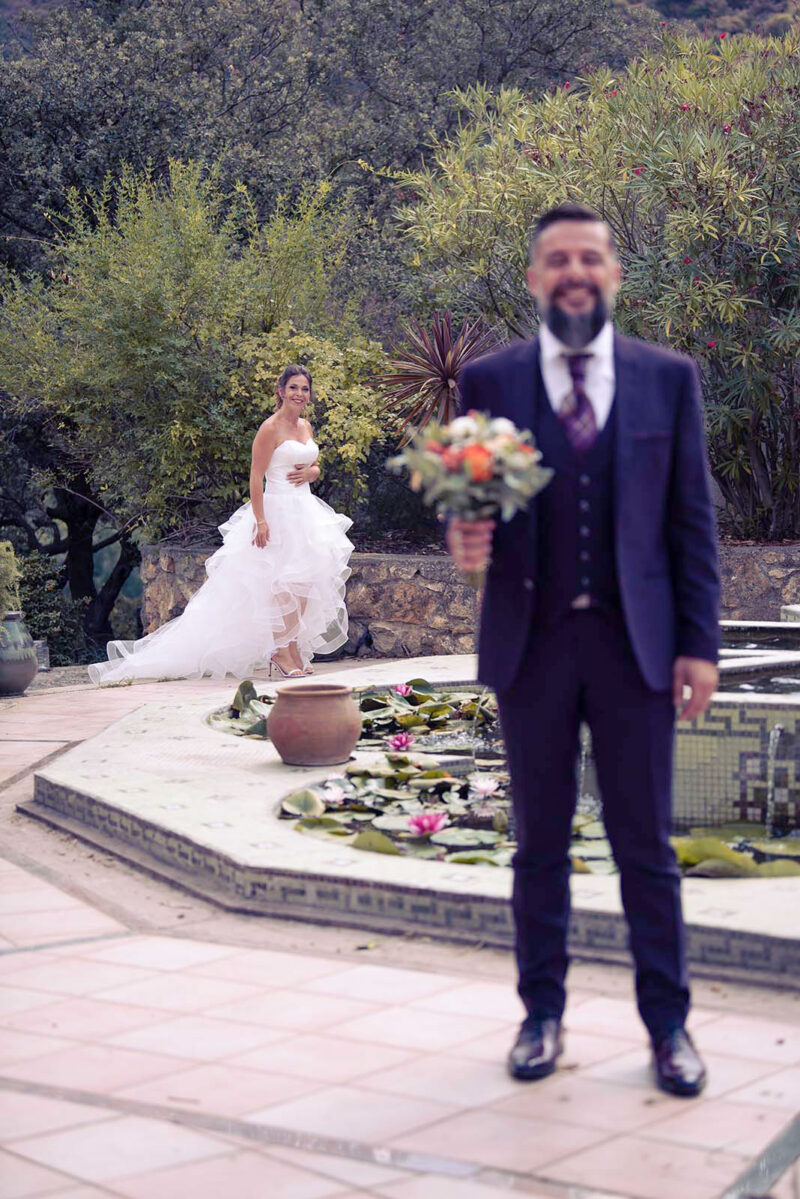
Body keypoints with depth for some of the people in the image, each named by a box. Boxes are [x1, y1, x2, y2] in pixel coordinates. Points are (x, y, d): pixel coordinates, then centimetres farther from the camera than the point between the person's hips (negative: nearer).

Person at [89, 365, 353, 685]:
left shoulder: (306, 427, 13)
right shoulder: (271, 428, -10)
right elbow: (256, 476, -14)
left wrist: (309, 472, -3)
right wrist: (260, 520, -21)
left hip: (305, 511, 8)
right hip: (277, 511, -8)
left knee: (304, 581, 7)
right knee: (282, 583, -8)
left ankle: (293, 650, 16)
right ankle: (281, 653, -1)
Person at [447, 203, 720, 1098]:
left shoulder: (668, 378, 4)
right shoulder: (488, 381, 4)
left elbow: (692, 519, 4)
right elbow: (467, 502, 7)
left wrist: (699, 644, -2)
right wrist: (465, 541, -17)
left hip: (635, 643, 0)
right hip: (531, 644, 1)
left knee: (646, 845, 5)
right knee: (539, 844, 10)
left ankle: (667, 1023, 18)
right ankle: (542, 1013, 23)